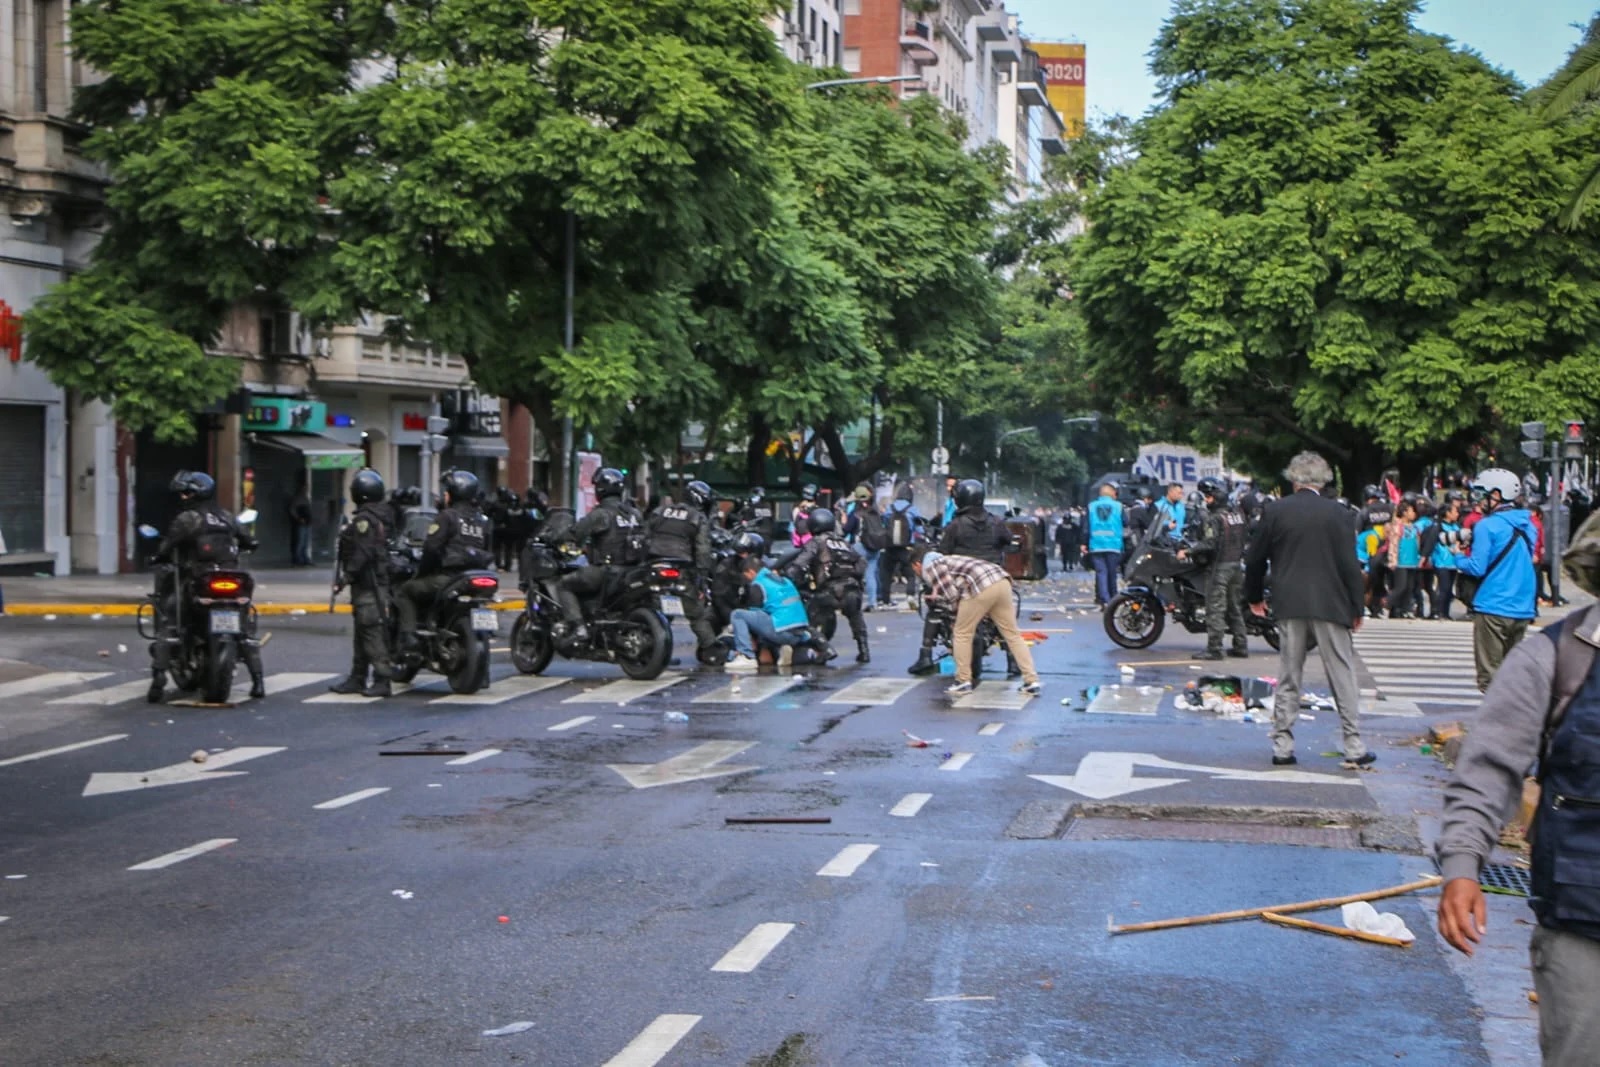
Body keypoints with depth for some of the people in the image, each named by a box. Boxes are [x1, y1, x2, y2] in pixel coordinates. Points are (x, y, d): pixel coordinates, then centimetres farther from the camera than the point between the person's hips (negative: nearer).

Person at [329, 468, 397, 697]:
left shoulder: (364, 519, -16)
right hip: (380, 579, 11)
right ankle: (357, 678, 22)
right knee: (362, 631, 16)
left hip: (367, 584, -11)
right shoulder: (382, 517, 15)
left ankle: (382, 680, -11)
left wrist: (348, 574, -15)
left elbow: (362, 553, -23)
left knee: (372, 630, -10)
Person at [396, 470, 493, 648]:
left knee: (407, 591, 7)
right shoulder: (483, 520, 17)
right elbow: (488, 552, 19)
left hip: (448, 576, -7)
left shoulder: (447, 517, -3)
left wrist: (421, 573, 3)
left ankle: (408, 635, -10)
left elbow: (431, 548, -9)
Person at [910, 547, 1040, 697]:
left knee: (962, 634, 9)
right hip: (1002, 581, 8)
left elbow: (951, 596, -2)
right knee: (1012, 634, 10)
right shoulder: (945, 560, 36)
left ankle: (963, 682, 12)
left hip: (981, 587, -8)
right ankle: (1031, 681, 5)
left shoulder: (929, 567, 9)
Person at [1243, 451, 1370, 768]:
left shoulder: (1276, 512, 1)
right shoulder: (1337, 513, -5)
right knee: (1343, 676, 4)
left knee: (1288, 676, 8)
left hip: (1289, 605, 2)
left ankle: (1282, 747, 8)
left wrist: (1255, 596, 23)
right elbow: (1349, 565, -6)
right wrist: (1356, 608, 2)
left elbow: (1255, 559, 8)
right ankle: (1354, 747, 4)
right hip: (1330, 605, -2)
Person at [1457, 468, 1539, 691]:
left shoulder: (1487, 526, -12)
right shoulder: (1527, 526, 10)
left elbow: (1477, 568, -16)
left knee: (1490, 675, -1)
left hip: (1493, 608, -7)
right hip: (1523, 608, 7)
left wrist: (1459, 558, 4)